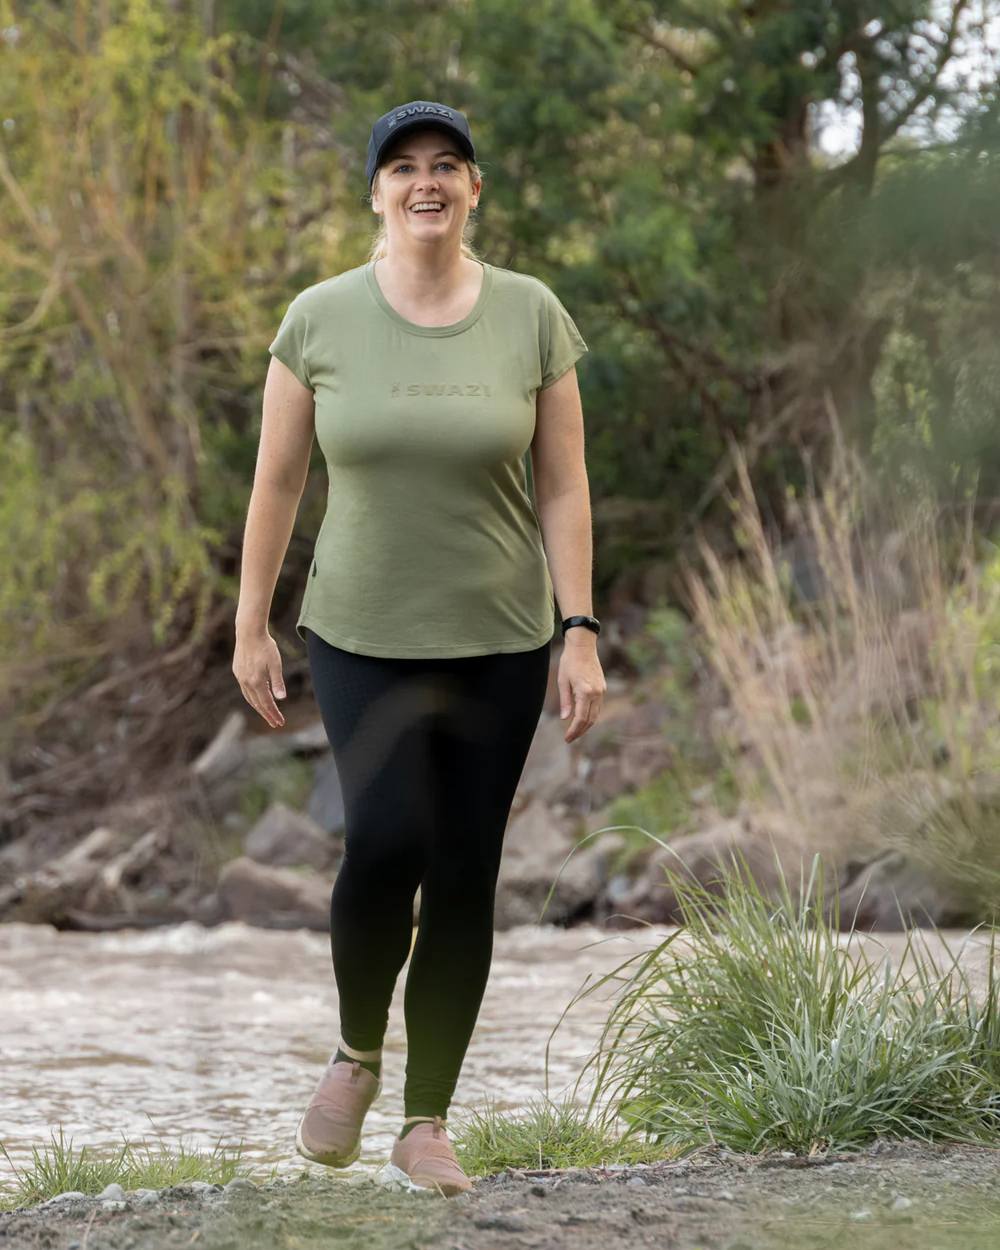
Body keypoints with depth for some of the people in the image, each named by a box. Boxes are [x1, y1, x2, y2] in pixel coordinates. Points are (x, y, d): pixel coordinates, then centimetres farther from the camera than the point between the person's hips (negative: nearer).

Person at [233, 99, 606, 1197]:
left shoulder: (532, 317, -3)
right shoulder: (320, 320, -4)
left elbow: (563, 487, 0)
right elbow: (276, 481, 4)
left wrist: (580, 633, -5)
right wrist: (251, 628, 4)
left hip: (497, 645, 1)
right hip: (362, 637, -1)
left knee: (465, 878, 3)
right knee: (385, 841, -20)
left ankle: (427, 1123, 15)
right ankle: (355, 1052, 8)